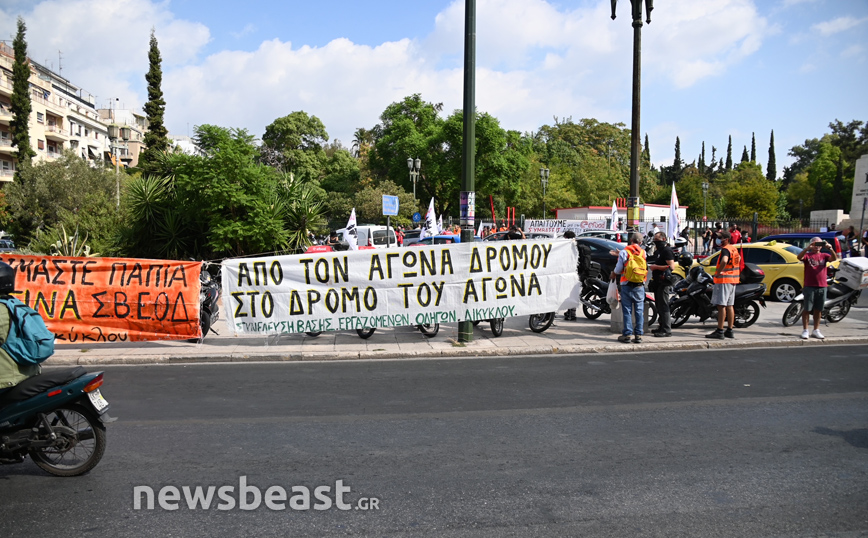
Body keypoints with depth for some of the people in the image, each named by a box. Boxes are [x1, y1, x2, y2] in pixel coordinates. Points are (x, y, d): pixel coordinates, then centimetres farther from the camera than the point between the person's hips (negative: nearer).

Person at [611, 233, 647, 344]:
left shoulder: (624, 252, -6)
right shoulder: (643, 252, 5)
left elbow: (618, 270, -5)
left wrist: (612, 275, 18)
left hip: (627, 285, -3)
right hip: (640, 286, 3)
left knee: (627, 311, 2)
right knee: (639, 311, 7)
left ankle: (627, 334, 2)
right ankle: (638, 335, 7)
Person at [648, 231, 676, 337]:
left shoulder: (667, 250, -12)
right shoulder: (658, 251, 19)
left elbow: (671, 266, -21)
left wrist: (656, 267, -18)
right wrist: (651, 265, 17)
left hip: (664, 282, -10)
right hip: (658, 282, 10)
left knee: (663, 306, -10)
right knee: (659, 305, 14)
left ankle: (667, 330, -8)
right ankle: (662, 327, 23)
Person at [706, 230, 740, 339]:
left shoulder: (725, 249, -15)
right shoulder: (734, 249, 14)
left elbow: (724, 261, -34)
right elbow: (738, 258, 34)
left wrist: (718, 272, -22)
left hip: (724, 280, -10)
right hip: (733, 280, 10)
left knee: (721, 305, -9)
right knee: (729, 305, 12)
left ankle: (719, 331, -11)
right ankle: (729, 331, 16)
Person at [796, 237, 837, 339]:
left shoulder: (824, 255, 10)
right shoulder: (807, 255, 1)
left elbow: (834, 258, -8)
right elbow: (799, 257, -21)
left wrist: (830, 248, -24)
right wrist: (807, 248, -32)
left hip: (822, 287, 4)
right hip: (809, 286, -4)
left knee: (818, 310, 11)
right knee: (807, 309, 0)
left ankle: (816, 330, 21)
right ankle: (805, 330, 7)